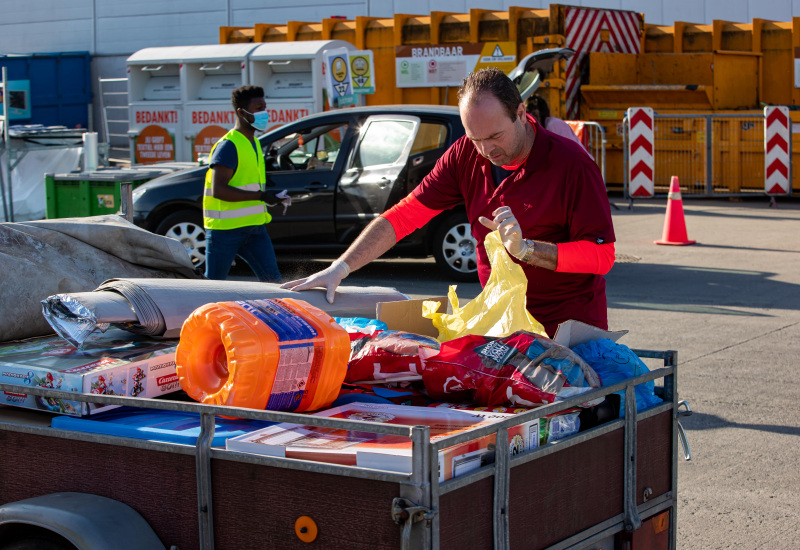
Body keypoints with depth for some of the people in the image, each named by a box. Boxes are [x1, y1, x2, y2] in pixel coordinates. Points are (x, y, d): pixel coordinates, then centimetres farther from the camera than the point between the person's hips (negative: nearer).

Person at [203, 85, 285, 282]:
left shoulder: (254, 143, 15)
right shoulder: (228, 145, -15)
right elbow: (218, 190, -24)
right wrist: (261, 196, -23)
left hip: (254, 228, 8)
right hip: (225, 229, -8)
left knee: (273, 280, -1)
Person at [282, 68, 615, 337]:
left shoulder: (570, 163, -15)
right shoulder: (466, 155, -1)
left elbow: (602, 255, -15)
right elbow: (404, 216, -1)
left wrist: (526, 249, -27)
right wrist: (340, 269, -9)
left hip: (570, 325, -4)